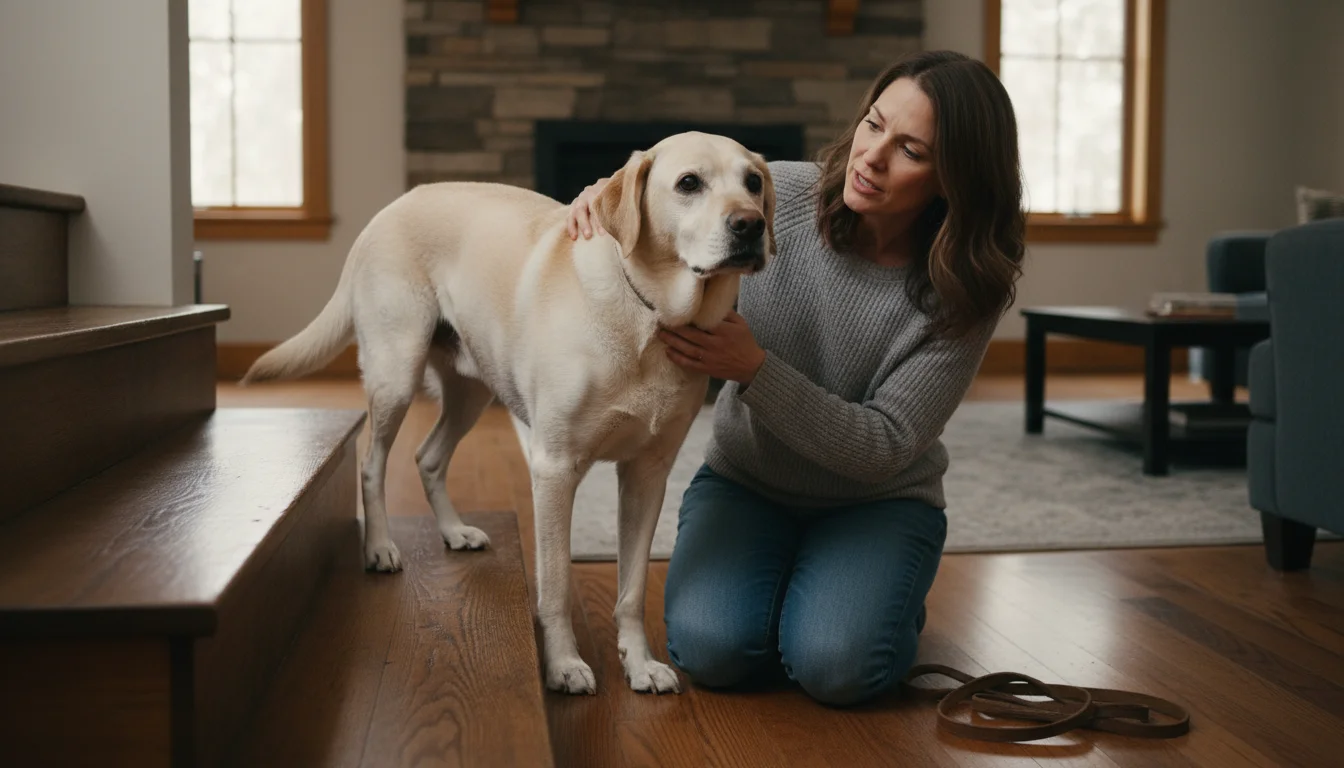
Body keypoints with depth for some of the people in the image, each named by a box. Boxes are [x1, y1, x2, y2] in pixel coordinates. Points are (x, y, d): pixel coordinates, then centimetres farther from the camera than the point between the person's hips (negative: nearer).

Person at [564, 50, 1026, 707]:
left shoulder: (963, 295, -18)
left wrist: (754, 369, -32)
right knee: (710, 649, -24)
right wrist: (606, 192, -19)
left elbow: (884, 446, -22)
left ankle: (885, 601, 9)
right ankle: (769, 585, 11)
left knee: (836, 665, -27)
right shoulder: (779, 193, -14)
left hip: (877, 500, -1)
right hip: (745, 480, 2)